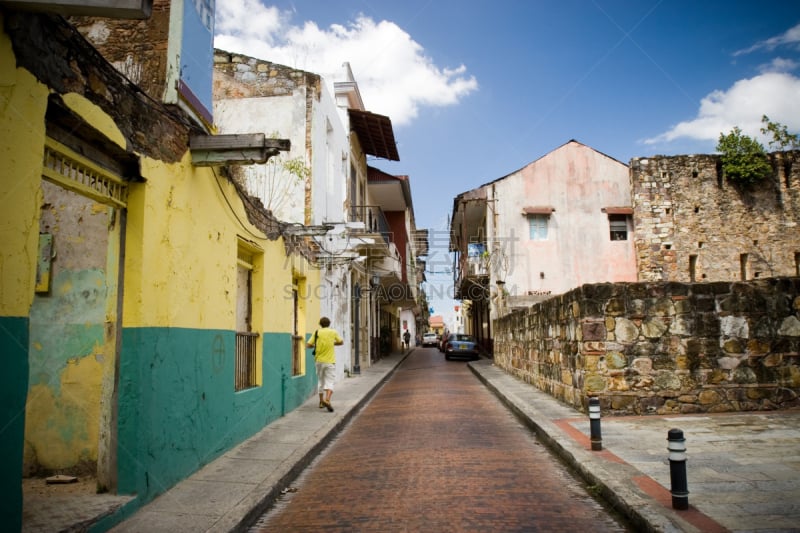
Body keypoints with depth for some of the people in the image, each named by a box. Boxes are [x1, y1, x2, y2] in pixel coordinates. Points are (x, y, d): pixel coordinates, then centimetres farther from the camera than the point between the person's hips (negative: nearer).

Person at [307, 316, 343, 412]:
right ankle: (327, 400, -25)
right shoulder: (333, 332, -1)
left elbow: (308, 345, -4)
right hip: (330, 361, -2)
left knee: (320, 380, 16)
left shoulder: (317, 332, -1)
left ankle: (321, 402, 23)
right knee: (329, 381, -4)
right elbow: (341, 342, 13)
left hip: (319, 361, 2)